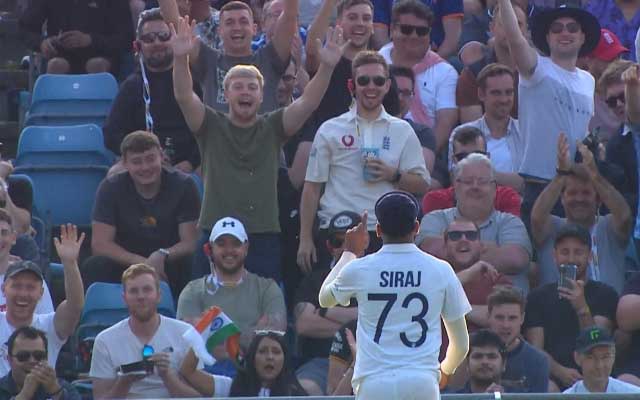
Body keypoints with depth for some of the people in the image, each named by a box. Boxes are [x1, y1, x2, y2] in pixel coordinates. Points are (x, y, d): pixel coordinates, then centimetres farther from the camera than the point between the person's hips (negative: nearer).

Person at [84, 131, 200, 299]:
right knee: (94, 267, -31)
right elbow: (100, 244, -13)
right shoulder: (110, 188, -5)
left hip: (169, 265, 0)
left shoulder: (183, 185, -6)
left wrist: (163, 256, -32)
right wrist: (142, 263, -26)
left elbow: (190, 242, -10)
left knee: (190, 266, -34)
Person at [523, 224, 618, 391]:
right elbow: (535, 349, 5)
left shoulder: (604, 294, 12)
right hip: (553, 378, 0)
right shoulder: (539, 296, 15)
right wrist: (560, 371, -15)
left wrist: (582, 309, -18)